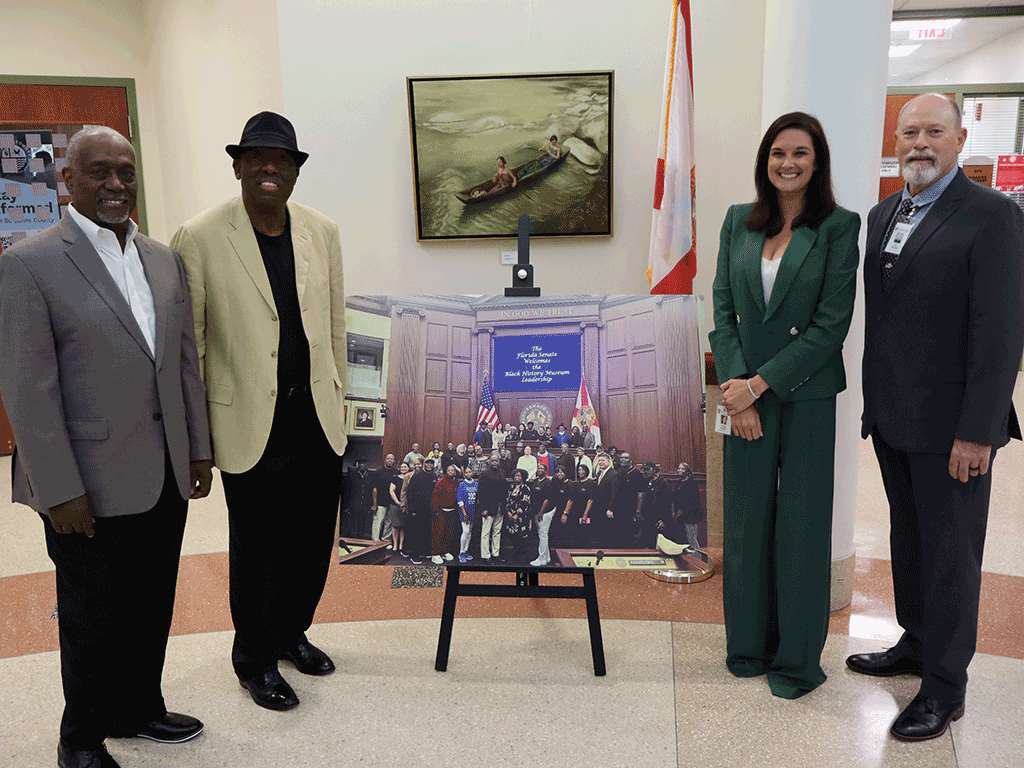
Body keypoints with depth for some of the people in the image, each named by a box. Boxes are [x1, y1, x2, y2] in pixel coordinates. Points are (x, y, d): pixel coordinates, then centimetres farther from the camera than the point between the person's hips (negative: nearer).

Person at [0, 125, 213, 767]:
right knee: (93, 618, 12)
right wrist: (60, 491, -15)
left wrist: (199, 449, 10)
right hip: (92, 486, -5)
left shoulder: (164, 259, 8)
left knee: (153, 607, 18)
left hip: (166, 476, 6)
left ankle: (141, 709, 41)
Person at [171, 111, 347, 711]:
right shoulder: (200, 238, -9)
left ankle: (292, 632, 41)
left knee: (314, 538, 15)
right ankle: (255, 659, 32)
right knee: (255, 547, 10)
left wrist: (337, 397, 12)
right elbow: (186, 340, -5)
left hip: (317, 415, 4)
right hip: (251, 420, -4)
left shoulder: (323, 231, 4)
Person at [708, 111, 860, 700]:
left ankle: (798, 658, 25)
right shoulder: (738, 222, 7)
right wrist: (736, 390, -7)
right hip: (745, 394, 3)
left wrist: (760, 383, -14)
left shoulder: (839, 226, -5)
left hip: (806, 396, -3)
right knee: (746, 523, 11)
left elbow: (832, 324, -11)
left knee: (801, 526, 7)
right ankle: (750, 644, 31)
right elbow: (724, 309, 4)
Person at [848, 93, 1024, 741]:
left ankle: (945, 687, 20)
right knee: (909, 539, 20)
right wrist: (874, 400, 11)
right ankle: (916, 645, 38)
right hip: (892, 417, 7)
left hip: (948, 424, -7)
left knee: (951, 555, 5)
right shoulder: (883, 214, 10)